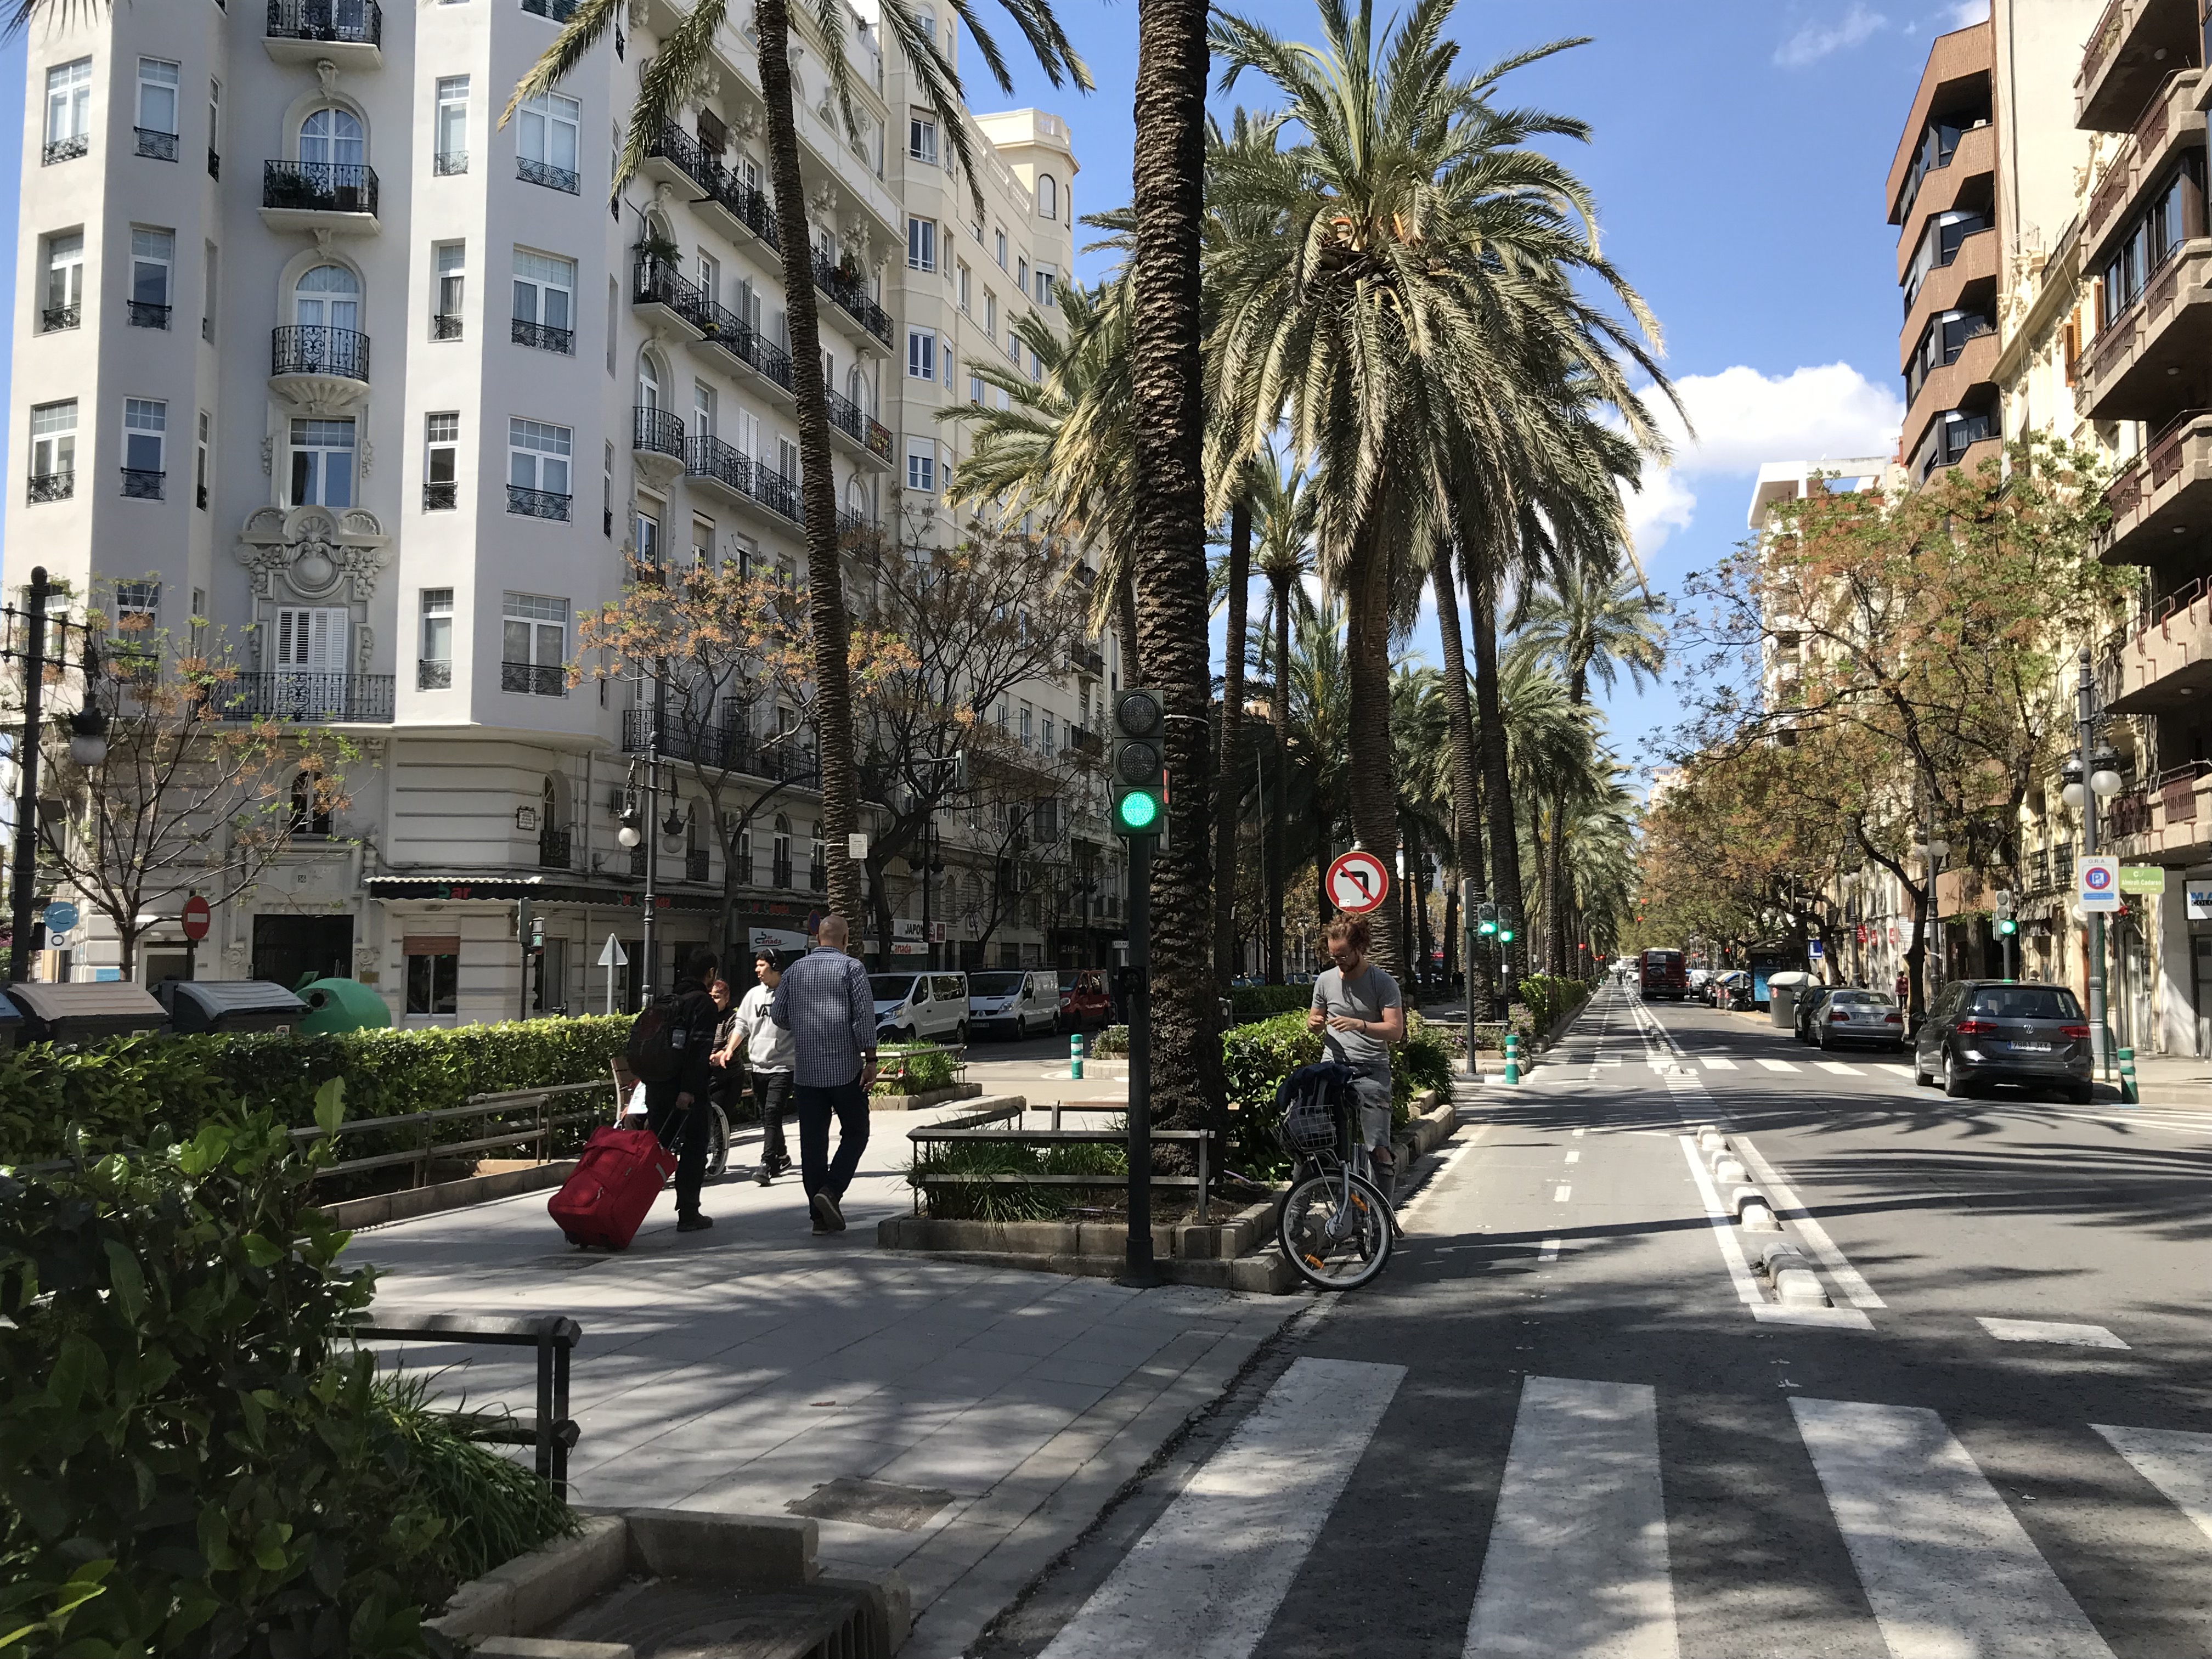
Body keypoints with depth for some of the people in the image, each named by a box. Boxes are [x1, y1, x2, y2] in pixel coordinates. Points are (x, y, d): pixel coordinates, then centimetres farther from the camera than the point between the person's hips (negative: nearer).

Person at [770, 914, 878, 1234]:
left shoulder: (795, 970, 9)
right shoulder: (851, 968, -4)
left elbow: (778, 1015, 12)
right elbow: (865, 1015, -10)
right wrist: (870, 1058, -7)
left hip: (805, 1070, 4)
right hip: (845, 1068, -4)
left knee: (812, 1140, 7)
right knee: (855, 1132, 9)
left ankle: (820, 1215, 7)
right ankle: (831, 1191, -10)